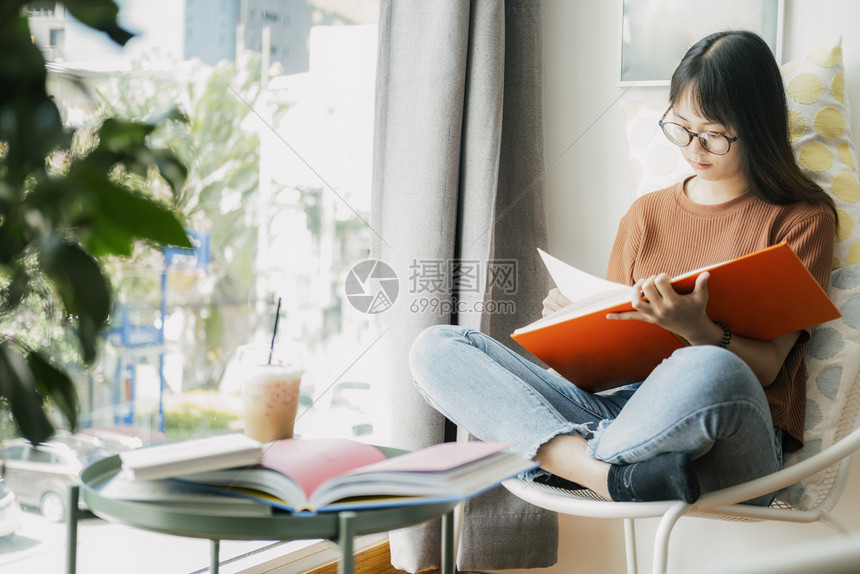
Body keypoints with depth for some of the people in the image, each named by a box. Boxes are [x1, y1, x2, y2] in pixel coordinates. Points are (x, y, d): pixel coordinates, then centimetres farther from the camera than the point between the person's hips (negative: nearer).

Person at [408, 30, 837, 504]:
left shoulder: (803, 219, 6)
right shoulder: (647, 213, 21)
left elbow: (766, 368, -3)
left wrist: (696, 330, -24)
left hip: (734, 447, -5)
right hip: (619, 407, 5)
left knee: (711, 373, -44)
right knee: (435, 348, -12)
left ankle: (560, 459, -19)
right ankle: (608, 473, -31)